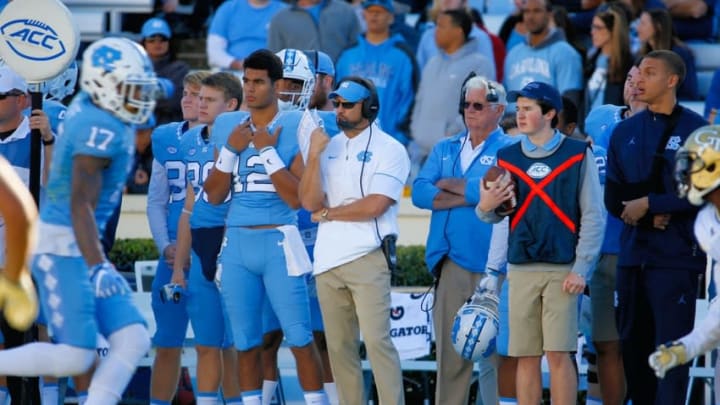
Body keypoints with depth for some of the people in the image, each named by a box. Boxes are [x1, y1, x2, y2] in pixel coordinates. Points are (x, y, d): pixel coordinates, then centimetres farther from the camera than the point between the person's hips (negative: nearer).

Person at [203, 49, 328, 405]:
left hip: (278, 242, -4)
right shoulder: (229, 126, 10)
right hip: (236, 243, 4)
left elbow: (296, 198, -9)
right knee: (246, 343, 8)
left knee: (300, 338, -6)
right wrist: (231, 149, -3)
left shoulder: (294, 128, -4)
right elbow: (214, 195, 9)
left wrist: (268, 150, -12)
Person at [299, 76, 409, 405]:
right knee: (339, 347, 7)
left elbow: (375, 205, -13)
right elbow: (310, 202, 4)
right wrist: (314, 156, -7)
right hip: (328, 260, 6)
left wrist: (328, 213, -2)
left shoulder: (389, 150, -2)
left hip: (367, 258, -6)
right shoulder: (328, 147, 15)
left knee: (377, 341, -13)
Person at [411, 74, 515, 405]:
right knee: (449, 354, 5)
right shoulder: (445, 150, 19)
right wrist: (470, 196, -7)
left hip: (490, 266, -5)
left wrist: (449, 185, -2)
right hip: (450, 264, 5)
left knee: (494, 354, -6)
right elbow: (420, 192, 5)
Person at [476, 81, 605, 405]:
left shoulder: (578, 155, 1)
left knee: (558, 354, -8)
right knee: (526, 357, 2)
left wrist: (581, 268, -8)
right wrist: (485, 207, -11)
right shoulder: (507, 158, 12)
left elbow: (593, 216, -1)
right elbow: (497, 216, 13)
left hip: (562, 270, -3)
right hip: (521, 269, 3)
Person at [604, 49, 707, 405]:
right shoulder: (625, 132, 12)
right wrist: (650, 218, -7)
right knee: (633, 345, 8)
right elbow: (613, 198, 10)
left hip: (676, 256, -5)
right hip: (632, 254, 5)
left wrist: (648, 204, -11)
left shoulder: (696, 130, -3)